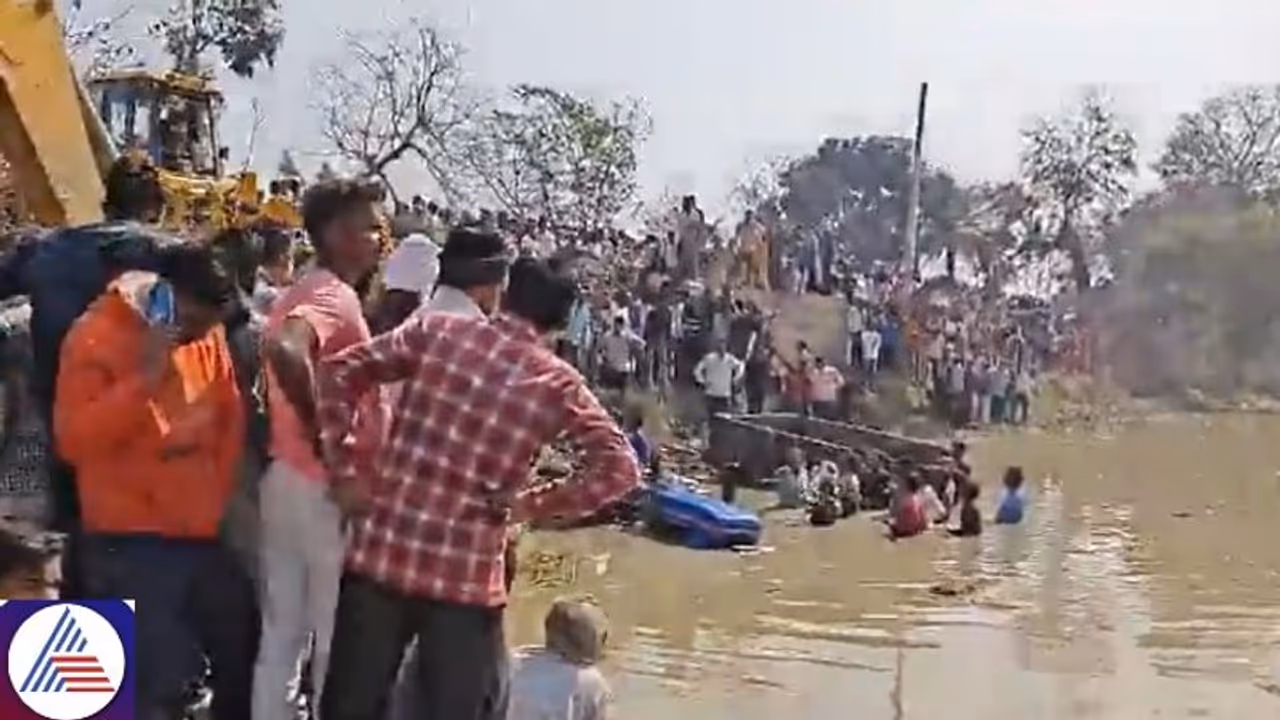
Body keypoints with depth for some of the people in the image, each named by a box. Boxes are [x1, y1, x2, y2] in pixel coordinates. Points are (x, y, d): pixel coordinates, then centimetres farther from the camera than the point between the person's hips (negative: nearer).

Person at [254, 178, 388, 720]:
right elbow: (283, 350, -36)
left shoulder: (302, 292, 14)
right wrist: (325, 436, -26)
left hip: (285, 479, 9)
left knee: (279, 636, 14)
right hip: (327, 486, -9)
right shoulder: (336, 296, -17)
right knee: (336, 640, 5)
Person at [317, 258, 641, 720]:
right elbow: (620, 468, -6)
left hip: (382, 550, 2)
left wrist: (345, 470, 1)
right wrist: (536, 505, -1)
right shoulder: (560, 384, -1)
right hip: (466, 576, -1)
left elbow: (340, 372, -3)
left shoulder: (438, 330, 1)